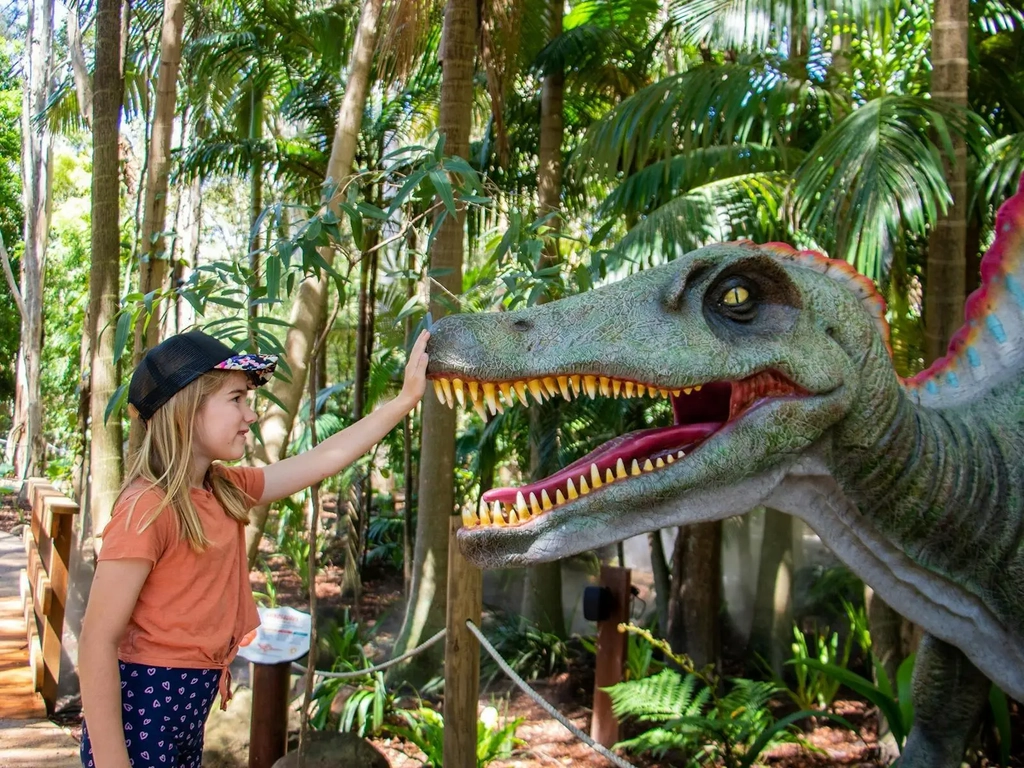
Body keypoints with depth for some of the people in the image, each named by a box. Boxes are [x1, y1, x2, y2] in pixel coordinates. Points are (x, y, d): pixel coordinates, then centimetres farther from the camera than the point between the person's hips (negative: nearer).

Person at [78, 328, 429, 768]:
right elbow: (97, 641, -21)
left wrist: (407, 398, 15)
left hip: (190, 708, 8)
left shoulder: (226, 490, 5)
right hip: (140, 710, -8)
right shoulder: (148, 508, -19)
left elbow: (325, 460, 13)